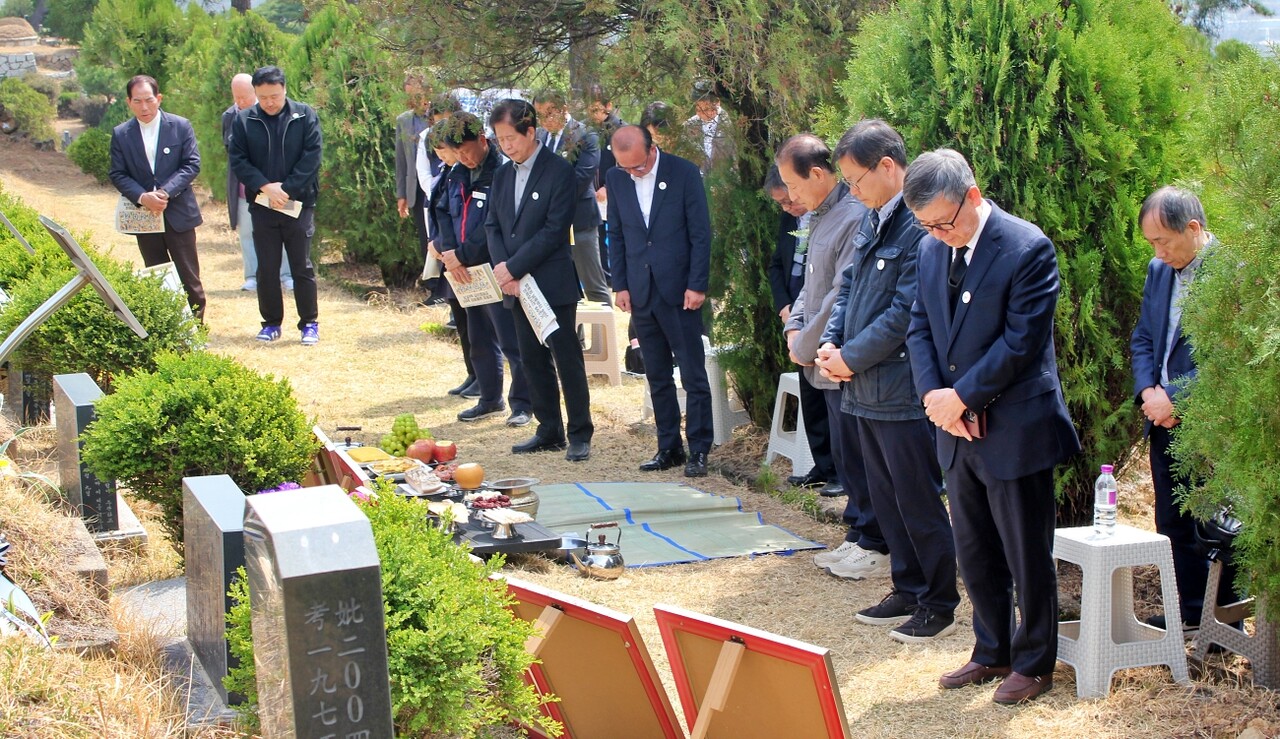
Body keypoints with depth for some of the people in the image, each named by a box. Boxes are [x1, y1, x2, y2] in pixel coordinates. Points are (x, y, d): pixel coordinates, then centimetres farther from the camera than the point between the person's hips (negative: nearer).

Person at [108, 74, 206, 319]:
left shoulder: (180, 126, -2)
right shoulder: (121, 134, 2)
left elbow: (192, 164, -6)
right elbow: (117, 174, 0)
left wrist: (166, 192, -18)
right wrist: (142, 197, -17)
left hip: (178, 213, -2)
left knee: (188, 276, 2)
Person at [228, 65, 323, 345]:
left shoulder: (305, 116, -3)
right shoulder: (243, 120, 1)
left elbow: (312, 156, -7)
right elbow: (238, 160, -2)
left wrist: (286, 188, -14)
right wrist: (264, 186, -14)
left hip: (299, 203, -2)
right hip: (262, 205, 2)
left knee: (302, 267, 3)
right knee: (267, 268, 7)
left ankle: (309, 323, 11)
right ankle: (271, 323, 18)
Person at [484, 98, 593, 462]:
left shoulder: (559, 172, -10)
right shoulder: (503, 175, 12)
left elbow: (555, 229, -15)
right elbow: (493, 225, 10)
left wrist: (513, 268, -16)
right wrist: (502, 268, -7)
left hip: (553, 282, -7)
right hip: (516, 283, 7)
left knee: (567, 358, -1)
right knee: (533, 359, 11)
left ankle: (580, 434, 6)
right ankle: (549, 432, 19)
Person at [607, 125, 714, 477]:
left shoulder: (684, 173, -8)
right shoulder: (616, 178, 4)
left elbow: (701, 233, -6)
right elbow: (616, 234, 11)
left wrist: (696, 285, -10)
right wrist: (620, 284, 5)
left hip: (679, 290, -4)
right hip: (641, 291, 4)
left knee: (693, 375, -1)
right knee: (657, 376, 9)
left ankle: (699, 450, 4)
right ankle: (669, 447, 17)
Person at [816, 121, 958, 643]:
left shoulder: (922, 227, -19)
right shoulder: (872, 221, 11)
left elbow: (905, 314, -21)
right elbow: (847, 288, 17)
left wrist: (851, 358, -12)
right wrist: (831, 344, 1)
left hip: (904, 391, -9)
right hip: (865, 388, 9)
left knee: (918, 501, 1)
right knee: (886, 500, 17)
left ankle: (939, 605, 13)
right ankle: (908, 591, 30)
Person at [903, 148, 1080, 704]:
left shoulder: (1027, 249, -16)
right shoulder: (932, 250, 6)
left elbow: (1021, 342, -18)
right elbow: (920, 329, 8)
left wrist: (960, 397, -16)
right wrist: (933, 396, -9)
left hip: (1014, 430, -6)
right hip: (958, 430, 7)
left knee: (1027, 556, 5)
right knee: (974, 554, 16)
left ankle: (1035, 663, 19)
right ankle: (992, 652, 31)